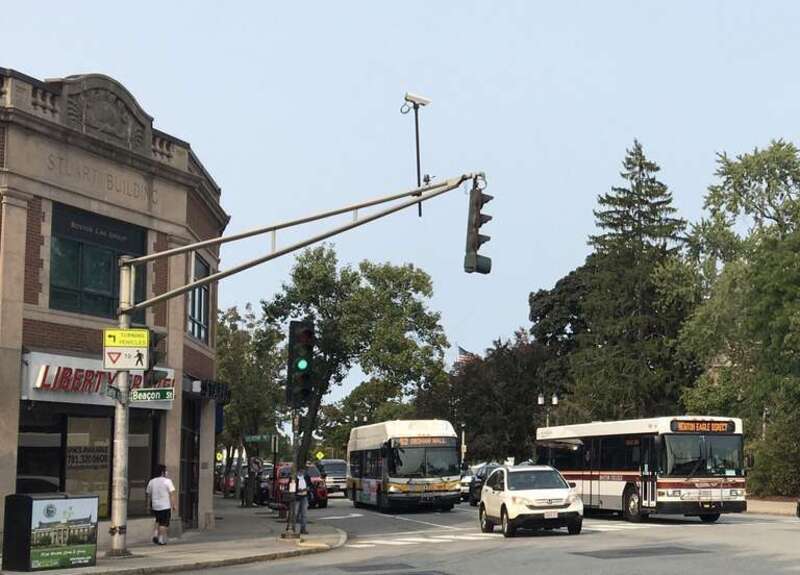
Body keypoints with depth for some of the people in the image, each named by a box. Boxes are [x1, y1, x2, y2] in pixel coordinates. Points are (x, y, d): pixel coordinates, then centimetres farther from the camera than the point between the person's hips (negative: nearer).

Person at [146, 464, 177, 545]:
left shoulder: (151, 481, 6)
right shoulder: (167, 481, -10)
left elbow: (148, 494, 13)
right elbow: (172, 494, -12)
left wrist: (150, 505, 25)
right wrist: (174, 505, -7)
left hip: (155, 506, 5)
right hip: (165, 506, -5)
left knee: (158, 521, 23)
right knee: (164, 523, 3)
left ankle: (155, 535, 10)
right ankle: (161, 540, 2)